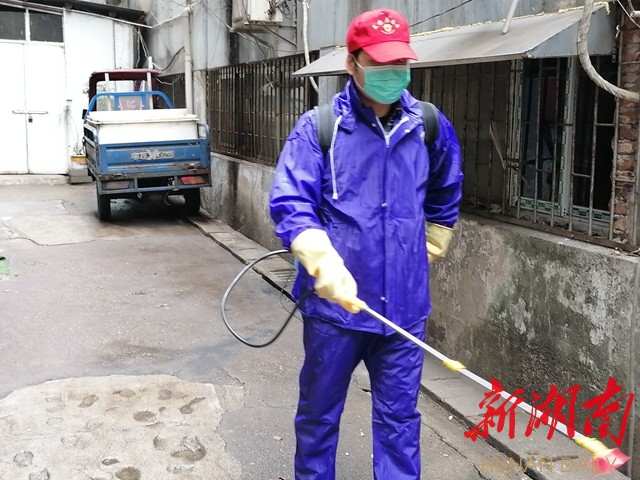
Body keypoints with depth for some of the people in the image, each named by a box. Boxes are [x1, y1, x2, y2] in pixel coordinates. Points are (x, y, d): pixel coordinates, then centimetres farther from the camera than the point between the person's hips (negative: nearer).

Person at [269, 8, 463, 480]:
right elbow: (290, 204, -19)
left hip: (405, 305, 2)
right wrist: (326, 265, -34)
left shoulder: (430, 126, 3)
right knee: (319, 413, 15)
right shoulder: (317, 128, -7)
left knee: (399, 417, 12)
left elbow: (445, 196, 21)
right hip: (334, 304, -2)